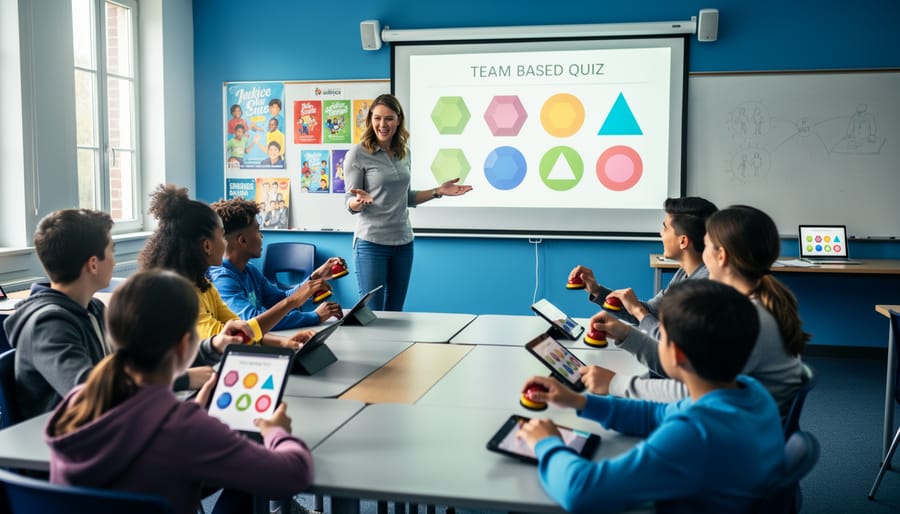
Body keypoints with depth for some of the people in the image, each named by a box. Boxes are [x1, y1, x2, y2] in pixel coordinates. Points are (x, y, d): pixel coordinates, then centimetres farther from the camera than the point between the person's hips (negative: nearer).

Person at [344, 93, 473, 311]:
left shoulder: (404, 153, 9)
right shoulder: (357, 154, -8)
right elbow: (350, 203, -8)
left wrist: (438, 191, 9)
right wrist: (360, 200, -29)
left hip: (403, 242, 6)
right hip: (371, 243, -5)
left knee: (395, 312, 11)